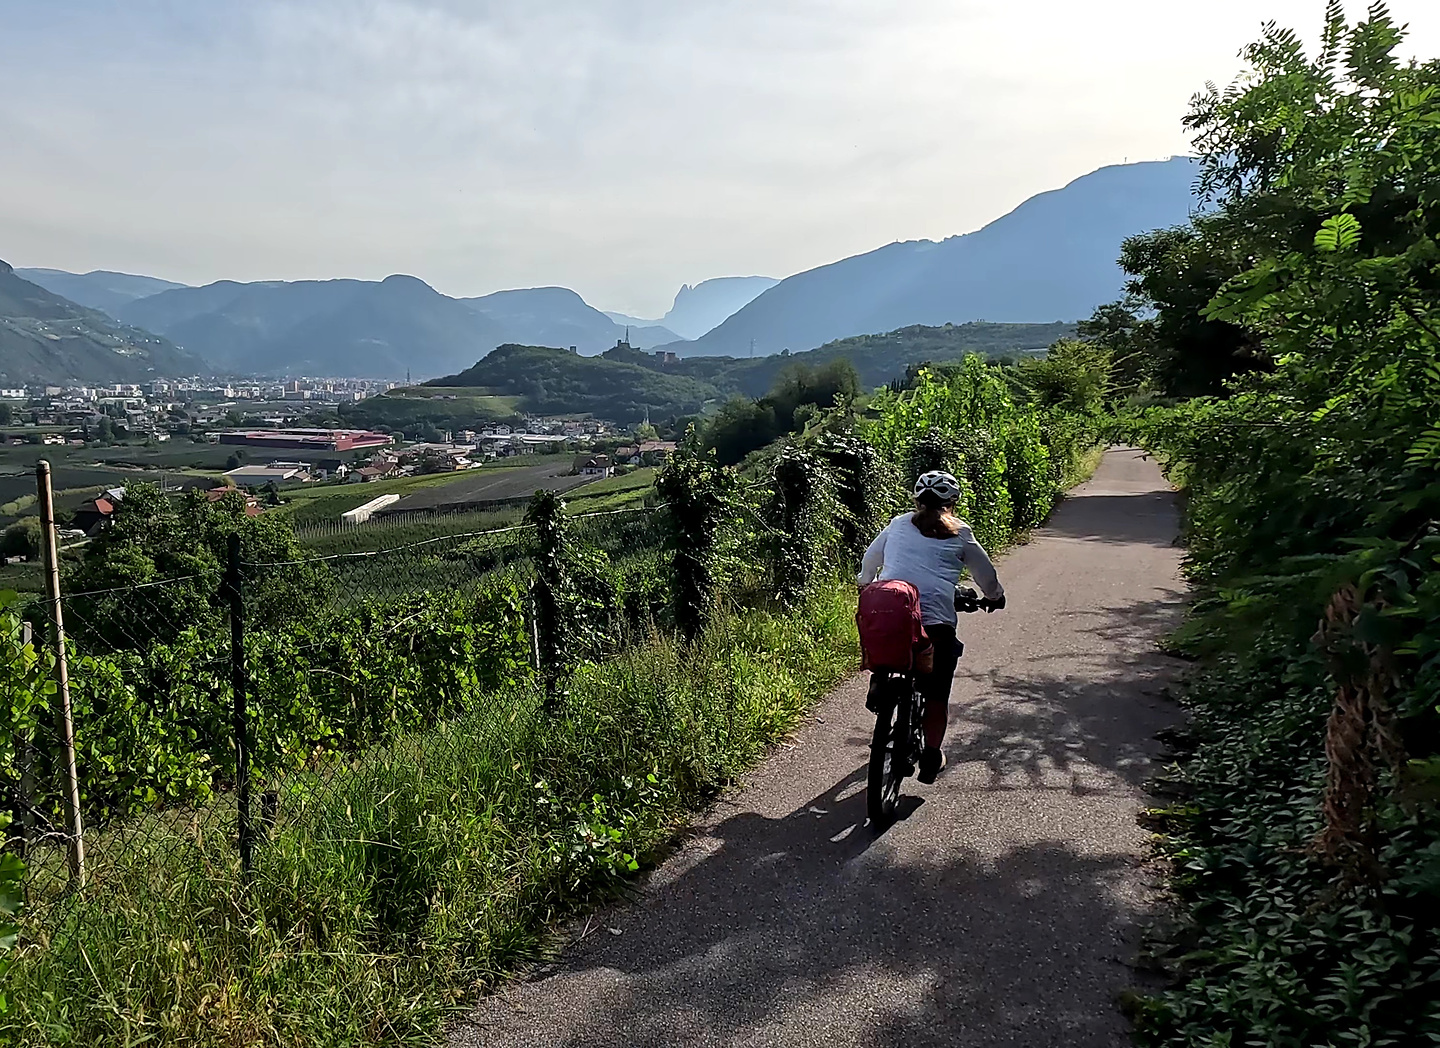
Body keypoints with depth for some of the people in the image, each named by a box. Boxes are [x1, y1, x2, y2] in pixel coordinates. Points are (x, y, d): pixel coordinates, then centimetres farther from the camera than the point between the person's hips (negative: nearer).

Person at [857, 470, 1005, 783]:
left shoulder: (898, 525, 15)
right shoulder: (960, 535, 9)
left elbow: (869, 561, 27)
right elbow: (987, 577, 18)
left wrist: (866, 584, 47)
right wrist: (995, 597, 39)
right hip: (936, 623, -2)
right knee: (936, 696, 14)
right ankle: (930, 757, 16)